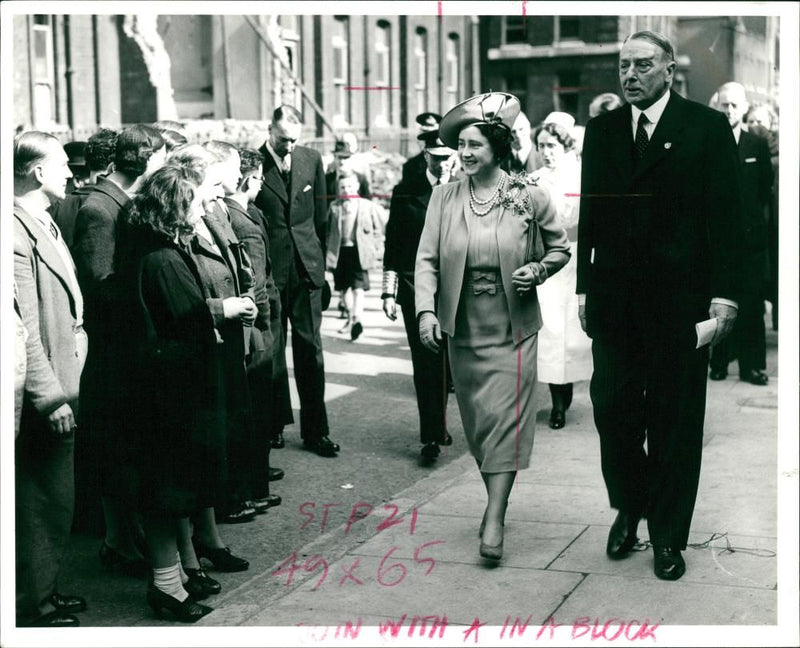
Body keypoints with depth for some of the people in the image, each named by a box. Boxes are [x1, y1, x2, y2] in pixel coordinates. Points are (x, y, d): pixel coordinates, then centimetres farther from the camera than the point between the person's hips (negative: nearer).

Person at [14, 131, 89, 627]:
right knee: (43, 501, 1)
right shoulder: (18, 232, -18)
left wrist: (66, 389, 15)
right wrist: (50, 397, -22)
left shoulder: (46, 225, 13)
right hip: (44, 397, -10)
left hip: (63, 386, 10)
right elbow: (24, 329, -22)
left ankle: (45, 592, 32)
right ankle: (32, 608, 15)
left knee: (56, 498, 19)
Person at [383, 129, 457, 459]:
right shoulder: (406, 192, 4)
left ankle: (437, 428, 24)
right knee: (425, 362, -5)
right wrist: (389, 291, 2)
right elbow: (393, 244, 5)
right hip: (416, 287, -1)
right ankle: (432, 435, -1)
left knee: (445, 361, 7)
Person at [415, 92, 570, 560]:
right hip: (463, 328, 3)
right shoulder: (444, 197, 0)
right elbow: (427, 258, -2)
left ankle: (495, 518, -4)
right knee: (477, 420, 12)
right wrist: (426, 310, -16)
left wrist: (537, 272, -9)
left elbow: (560, 246, 10)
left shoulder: (529, 198, -4)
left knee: (506, 417, -7)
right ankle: (494, 497, 31)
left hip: (512, 326, -3)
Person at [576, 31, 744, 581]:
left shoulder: (708, 129, -1)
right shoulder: (602, 130, 10)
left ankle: (669, 535, 17)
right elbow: (590, 215, 11)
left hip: (680, 298, -3)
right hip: (614, 300, 3)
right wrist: (584, 288, 7)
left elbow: (727, 215, -4)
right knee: (613, 410, 5)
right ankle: (629, 511, 27)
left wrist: (725, 293, -9)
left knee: (675, 419, 5)